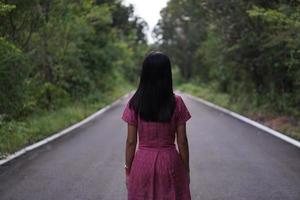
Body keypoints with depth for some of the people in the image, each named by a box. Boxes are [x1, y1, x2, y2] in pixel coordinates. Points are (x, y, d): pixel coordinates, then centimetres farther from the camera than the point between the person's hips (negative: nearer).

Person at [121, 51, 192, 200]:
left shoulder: (135, 103, -6)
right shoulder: (177, 102, -7)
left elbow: (131, 142, -5)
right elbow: (182, 141, -5)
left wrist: (128, 170, 6)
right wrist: (186, 169, 7)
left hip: (142, 163, 0)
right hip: (170, 163, 0)